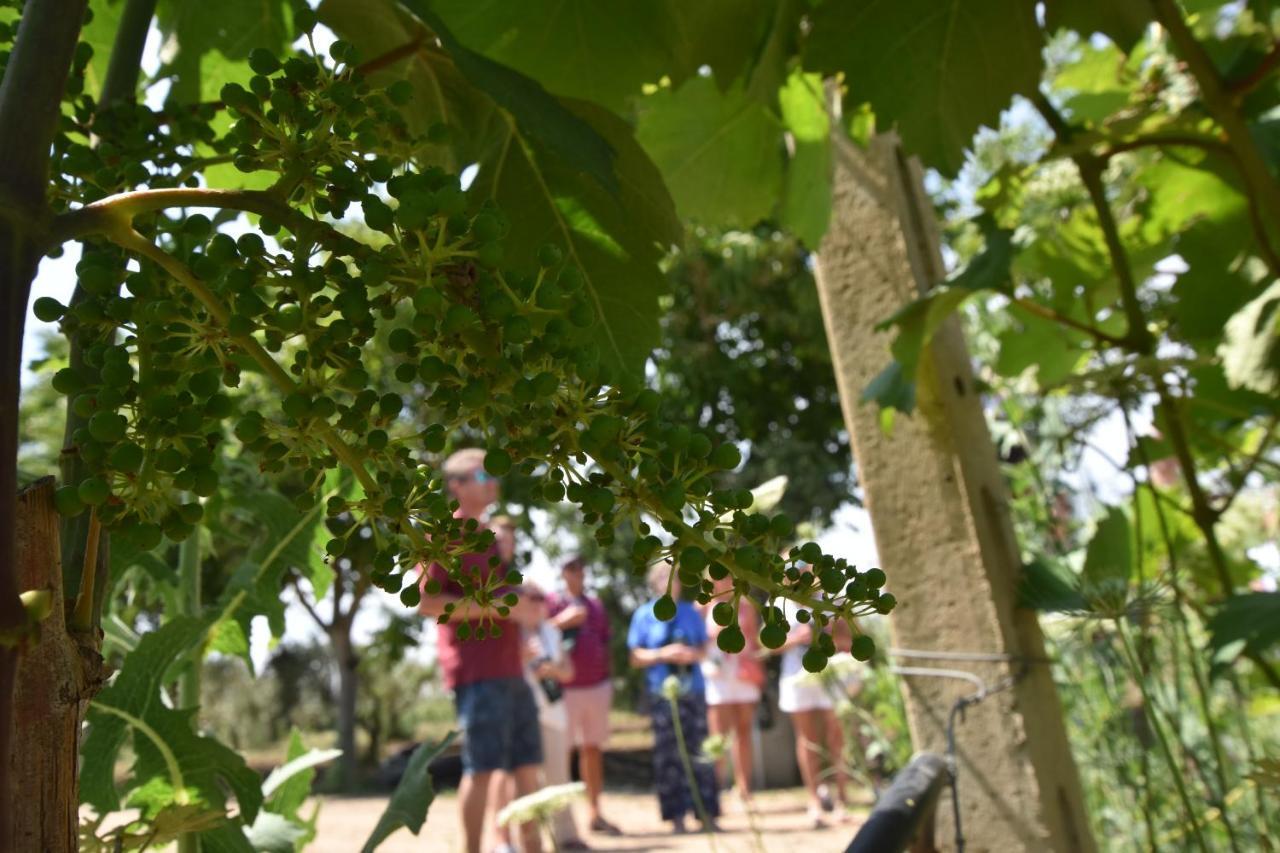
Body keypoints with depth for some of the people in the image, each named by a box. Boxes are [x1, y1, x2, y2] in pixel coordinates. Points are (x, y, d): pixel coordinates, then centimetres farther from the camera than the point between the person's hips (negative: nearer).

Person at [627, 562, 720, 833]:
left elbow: (703, 649, 14)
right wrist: (663, 654, -15)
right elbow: (636, 657, 0)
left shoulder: (690, 613, 9)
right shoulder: (644, 615, 1)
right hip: (661, 692, -2)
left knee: (699, 751, 3)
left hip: (693, 690, 2)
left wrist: (693, 654, -8)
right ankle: (676, 816, 11)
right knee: (668, 755, 1)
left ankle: (707, 814, 10)